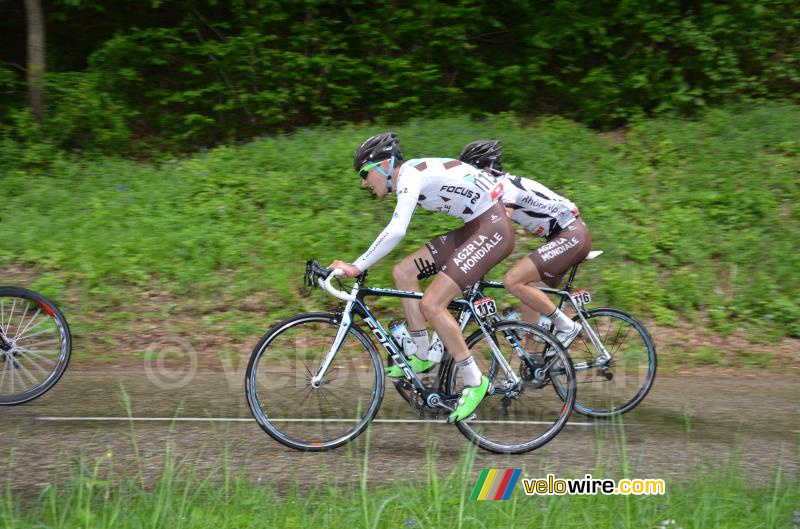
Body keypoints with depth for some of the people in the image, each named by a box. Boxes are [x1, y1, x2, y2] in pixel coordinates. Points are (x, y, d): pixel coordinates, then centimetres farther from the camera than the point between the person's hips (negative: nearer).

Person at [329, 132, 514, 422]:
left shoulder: (410, 174, -18)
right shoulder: (407, 178, 11)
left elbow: (396, 231, -30)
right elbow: (395, 231, 20)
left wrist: (357, 267, -29)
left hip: (493, 229, -10)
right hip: (474, 228, 10)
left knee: (431, 304, -16)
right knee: (403, 273, 8)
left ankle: (475, 382, -5)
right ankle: (421, 357, 16)